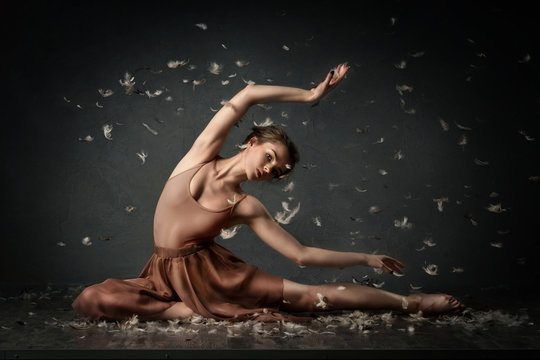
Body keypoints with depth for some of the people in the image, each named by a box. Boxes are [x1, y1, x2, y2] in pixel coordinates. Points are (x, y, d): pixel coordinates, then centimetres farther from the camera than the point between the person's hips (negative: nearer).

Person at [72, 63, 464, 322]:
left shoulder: (247, 208, -2)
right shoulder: (201, 156, -3)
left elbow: (302, 254, 0)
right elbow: (247, 95, -10)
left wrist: (367, 258, 3)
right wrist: (309, 95, -7)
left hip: (212, 272, 0)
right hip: (166, 277, 1)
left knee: (310, 294, -14)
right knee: (93, 298, -27)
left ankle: (410, 302, 1)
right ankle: (214, 313, -26)